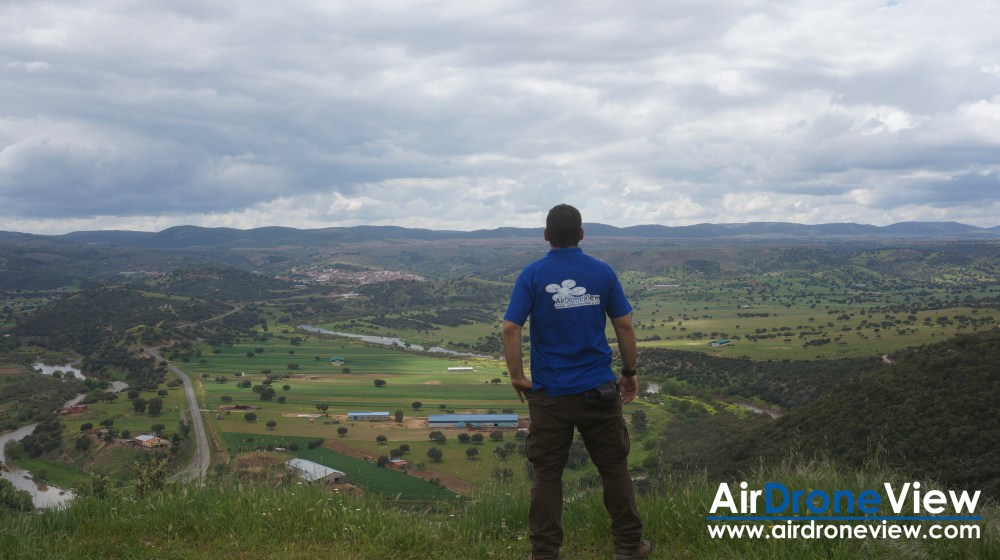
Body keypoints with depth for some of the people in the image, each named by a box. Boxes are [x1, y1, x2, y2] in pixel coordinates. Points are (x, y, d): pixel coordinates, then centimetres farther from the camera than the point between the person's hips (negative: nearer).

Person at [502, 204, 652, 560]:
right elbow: (624, 326, 0)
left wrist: (516, 377, -2)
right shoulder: (603, 272, -1)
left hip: (550, 393, -1)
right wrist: (630, 373, 11)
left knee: (547, 474, 7)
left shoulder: (532, 275, -5)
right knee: (614, 468, 12)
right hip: (598, 390, 1)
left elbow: (510, 328, -13)